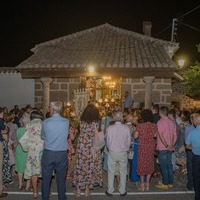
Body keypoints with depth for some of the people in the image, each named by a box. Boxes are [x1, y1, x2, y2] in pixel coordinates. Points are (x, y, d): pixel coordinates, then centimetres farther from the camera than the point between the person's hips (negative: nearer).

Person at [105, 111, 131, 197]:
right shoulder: (126, 128, -11)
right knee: (123, 172, 13)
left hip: (112, 153, 0)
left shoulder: (109, 128, -10)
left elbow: (107, 141, 1)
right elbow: (128, 142, -4)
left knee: (111, 172, 12)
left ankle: (110, 191, 19)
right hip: (123, 153, 0)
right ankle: (122, 191, 20)